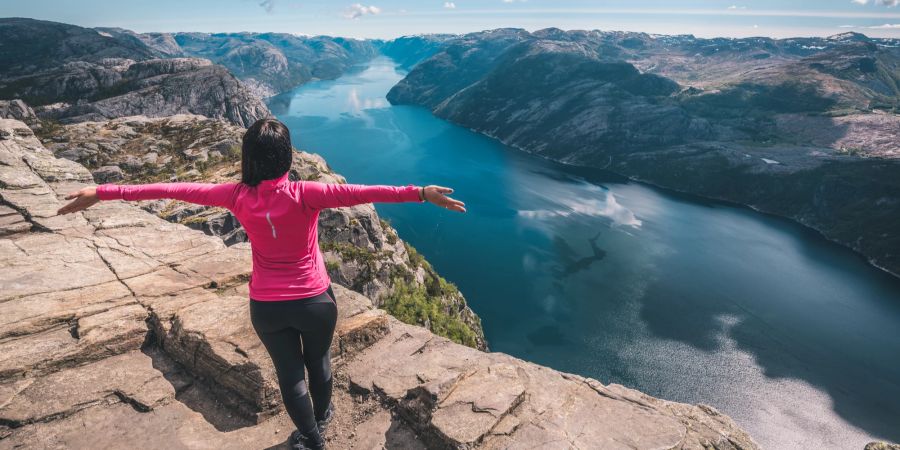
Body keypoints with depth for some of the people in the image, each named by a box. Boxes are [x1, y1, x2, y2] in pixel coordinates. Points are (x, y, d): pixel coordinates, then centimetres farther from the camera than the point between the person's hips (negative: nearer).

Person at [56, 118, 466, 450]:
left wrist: (103, 192, 2)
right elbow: (359, 193, -32)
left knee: (289, 371, 21)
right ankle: (321, 417, 53)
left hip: (266, 307, 1)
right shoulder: (305, 195, -22)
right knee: (318, 360, 26)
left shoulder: (238, 197, -13)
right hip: (315, 301, -1)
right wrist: (420, 193, -36)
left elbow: (176, 190, -6)